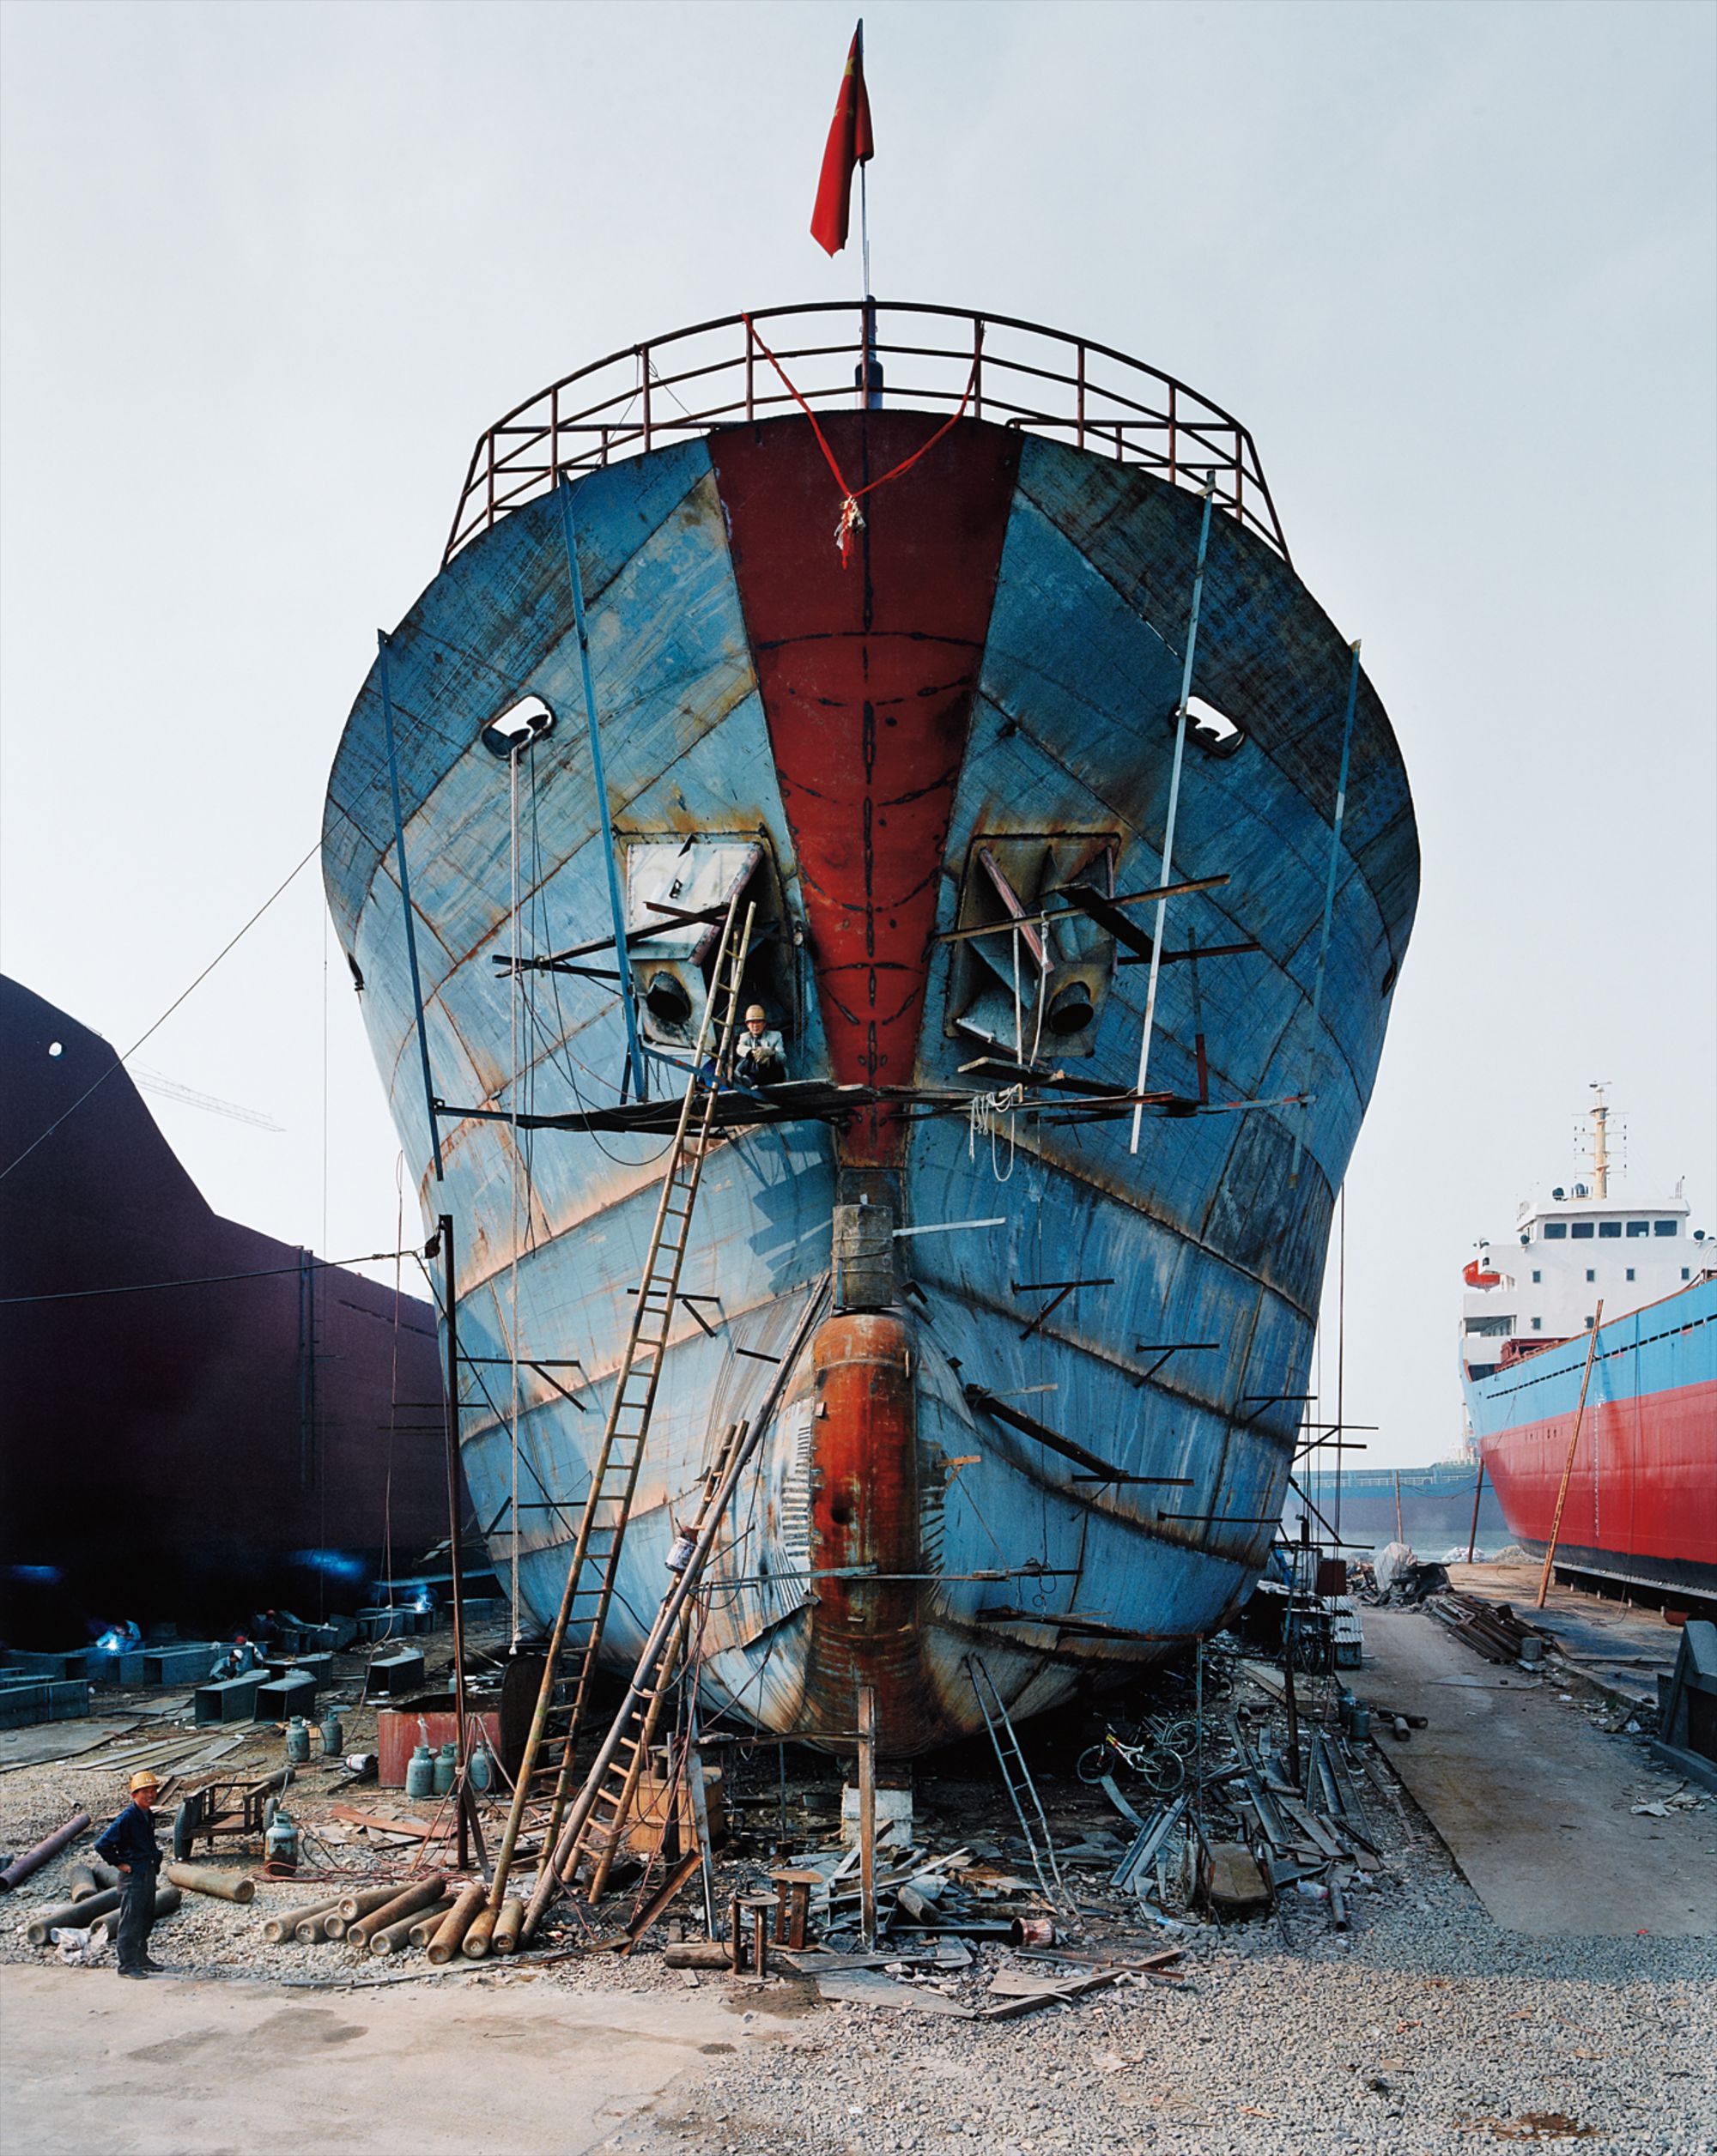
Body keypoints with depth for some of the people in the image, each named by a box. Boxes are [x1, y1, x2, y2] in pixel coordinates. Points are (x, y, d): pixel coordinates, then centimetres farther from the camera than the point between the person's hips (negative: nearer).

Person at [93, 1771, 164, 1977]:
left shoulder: (147, 1815, 8)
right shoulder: (127, 1818, -19)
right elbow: (102, 1844, -22)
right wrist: (118, 1864, -15)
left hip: (149, 1873, 9)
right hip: (133, 1875, -9)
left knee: (146, 1920, 16)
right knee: (131, 1922, -2)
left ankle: (141, 1959, 28)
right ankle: (127, 1965, 6)